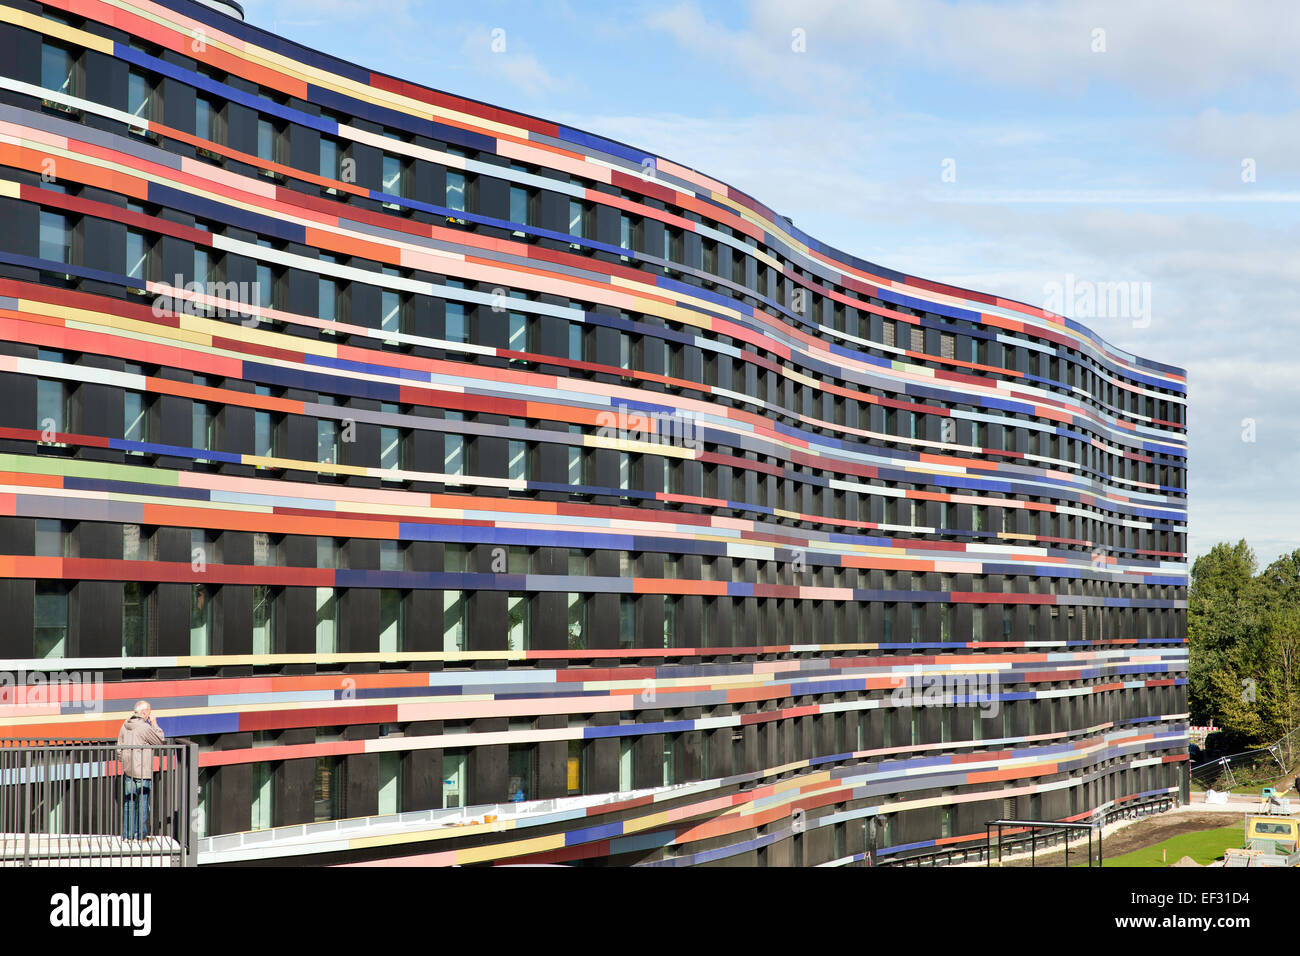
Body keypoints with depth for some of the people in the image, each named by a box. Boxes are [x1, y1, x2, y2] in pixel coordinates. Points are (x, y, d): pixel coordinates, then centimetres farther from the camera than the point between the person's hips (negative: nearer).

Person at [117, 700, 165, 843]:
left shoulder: (125, 725, 6)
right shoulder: (144, 728, -17)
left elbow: (119, 748, 12)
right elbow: (161, 740, -5)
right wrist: (154, 724, 1)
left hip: (128, 771, 7)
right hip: (142, 772, -7)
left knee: (128, 803, 12)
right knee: (142, 804, 2)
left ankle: (127, 835, 15)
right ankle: (139, 835, 6)